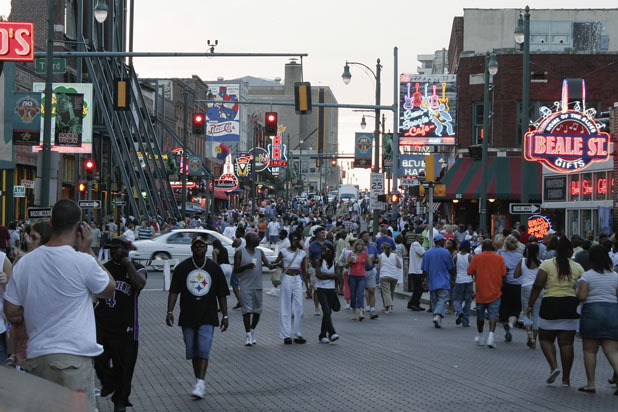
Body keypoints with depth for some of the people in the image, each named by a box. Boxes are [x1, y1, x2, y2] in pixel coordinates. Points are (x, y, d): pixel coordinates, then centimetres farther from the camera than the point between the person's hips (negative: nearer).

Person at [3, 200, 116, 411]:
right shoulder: (83, 262, -12)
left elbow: (11, 314, 9)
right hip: (74, 357, -5)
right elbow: (109, 289, 7)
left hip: (36, 357, 6)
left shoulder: (23, 263, 3)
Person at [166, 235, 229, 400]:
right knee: (192, 351, 7)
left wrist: (225, 315, 5)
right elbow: (173, 291, 0)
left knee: (203, 349, -14)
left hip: (207, 317, -1)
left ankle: (200, 383, -18)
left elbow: (222, 294, 8)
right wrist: (170, 312, -10)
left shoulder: (214, 268, 4)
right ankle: (199, 382, 19)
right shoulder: (182, 267, 3)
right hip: (188, 316, 2)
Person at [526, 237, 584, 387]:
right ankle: (566, 379, 8)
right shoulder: (577, 267, 4)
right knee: (566, 343, 6)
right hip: (571, 306, 2)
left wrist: (530, 305, -3)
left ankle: (554, 366, -7)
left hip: (550, 305, -2)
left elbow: (537, 286, -8)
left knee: (545, 338, 14)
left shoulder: (547, 264, -2)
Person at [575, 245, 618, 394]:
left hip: (592, 311, -4)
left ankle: (590, 384, 7)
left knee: (589, 351, 6)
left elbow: (582, 296, -12)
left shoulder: (587, 276, -5)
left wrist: (577, 290, 8)